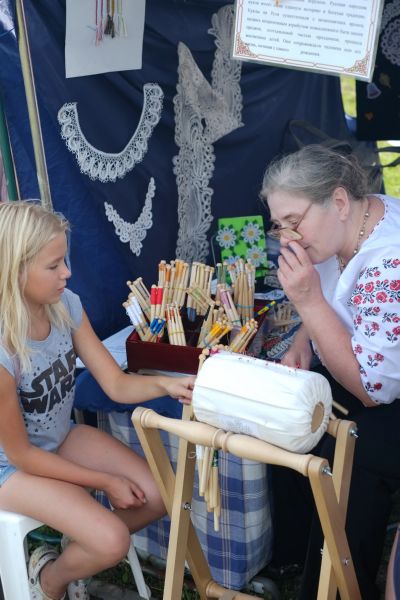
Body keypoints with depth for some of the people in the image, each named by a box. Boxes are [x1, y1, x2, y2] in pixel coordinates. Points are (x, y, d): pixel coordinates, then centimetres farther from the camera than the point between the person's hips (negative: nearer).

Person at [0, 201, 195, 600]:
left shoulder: (66, 305, -16)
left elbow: (116, 384, -10)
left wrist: (165, 384, -31)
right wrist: (104, 481, -14)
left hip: (63, 438, 6)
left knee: (158, 496, -2)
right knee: (112, 541, -19)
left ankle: (77, 548, 23)